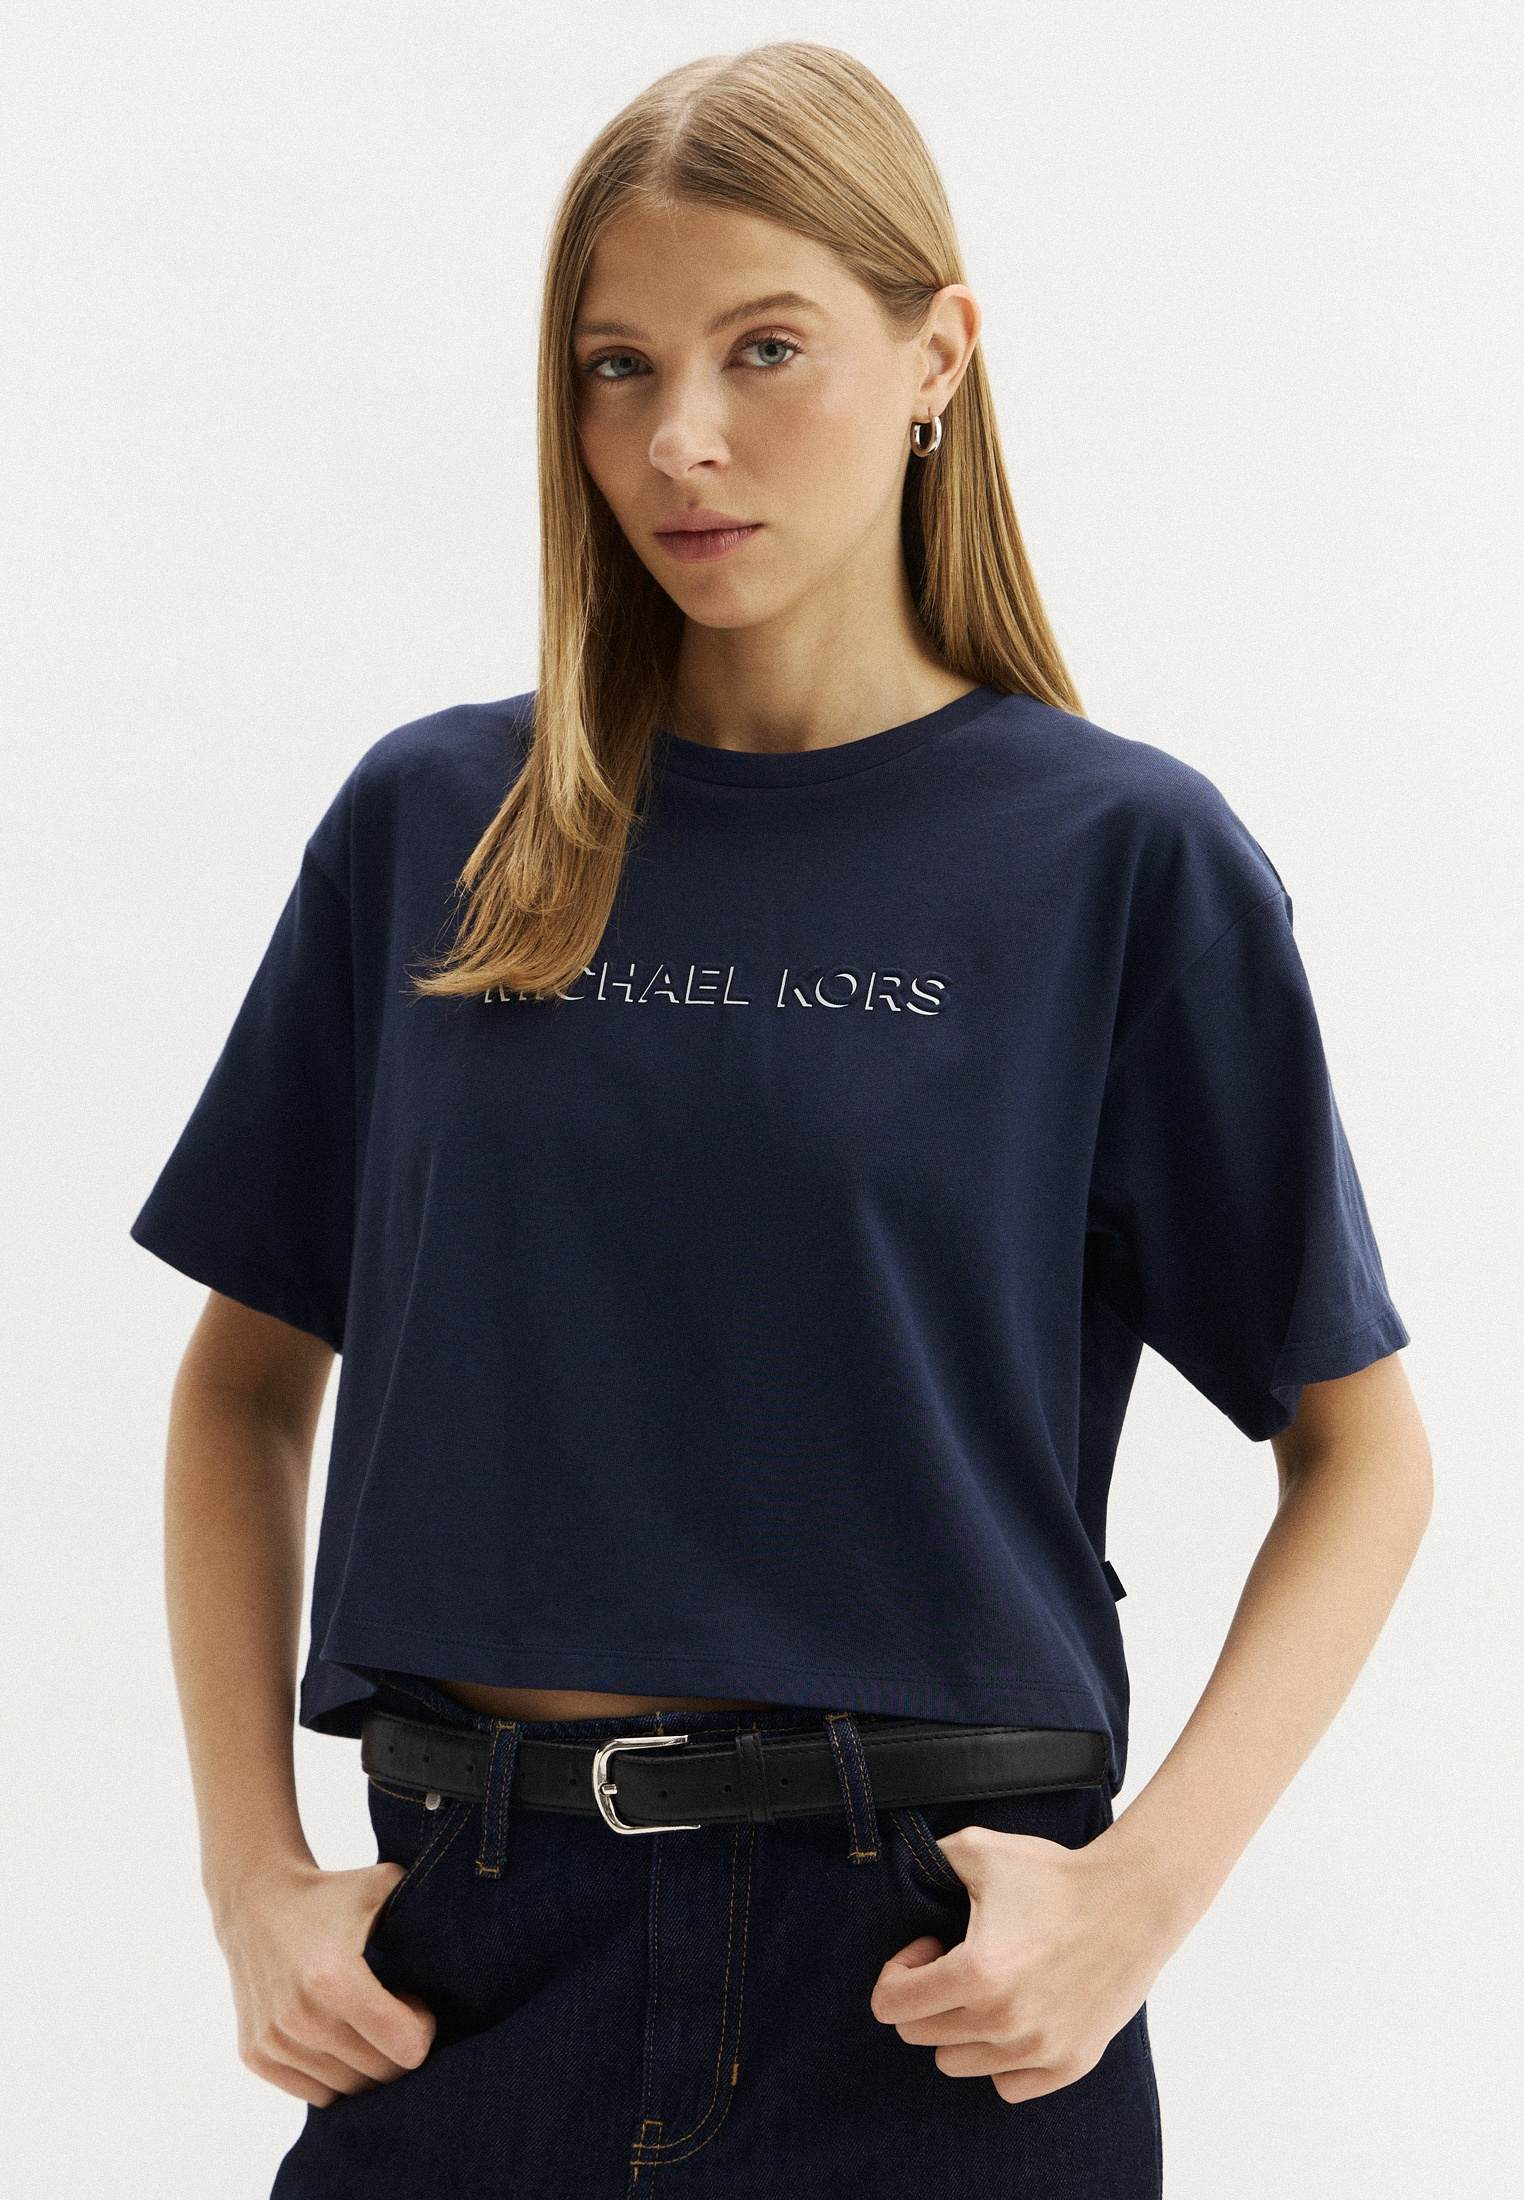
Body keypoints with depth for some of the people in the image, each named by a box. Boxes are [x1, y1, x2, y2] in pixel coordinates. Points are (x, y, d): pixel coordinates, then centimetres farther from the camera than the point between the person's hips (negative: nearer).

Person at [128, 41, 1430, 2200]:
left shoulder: (1120, 855, -3)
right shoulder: (429, 825, 4)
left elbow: (1363, 1450, 0)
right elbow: (248, 1379, 12)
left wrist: (1146, 1883, -12)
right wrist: (255, 1873, 1)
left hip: (931, 1964, -2)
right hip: (470, 1949, 2)